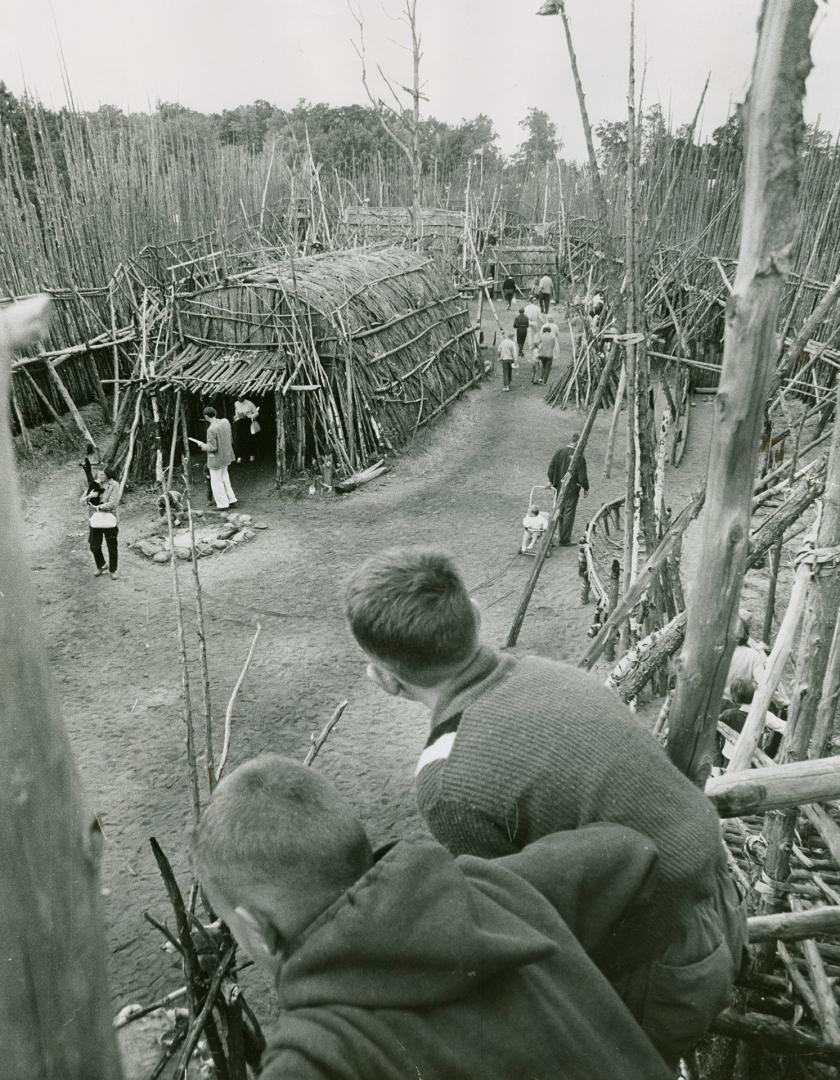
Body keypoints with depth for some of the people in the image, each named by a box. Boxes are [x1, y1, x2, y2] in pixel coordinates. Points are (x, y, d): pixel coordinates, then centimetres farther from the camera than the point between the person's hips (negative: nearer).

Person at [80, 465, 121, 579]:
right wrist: (89, 496, -18)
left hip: (109, 521, -4)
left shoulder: (114, 485, -9)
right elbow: (81, 501, 2)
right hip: (95, 521, 4)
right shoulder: (93, 485, 3)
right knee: (94, 547, 9)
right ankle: (100, 567, 34)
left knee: (112, 547, 7)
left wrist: (97, 507, -15)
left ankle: (113, 570, 26)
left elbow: (113, 504, -18)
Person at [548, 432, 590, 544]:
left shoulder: (559, 451, -2)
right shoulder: (579, 456, -16)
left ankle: (561, 535, 31)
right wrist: (586, 488, 1)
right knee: (569, 512, 3)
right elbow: (582, 476, -13)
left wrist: (551, 481, 14)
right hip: (572, 488, -5)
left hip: (559, 486, 5)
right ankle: (564, 539, 5)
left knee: (560, 510, 19)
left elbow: (551, 467, 2)